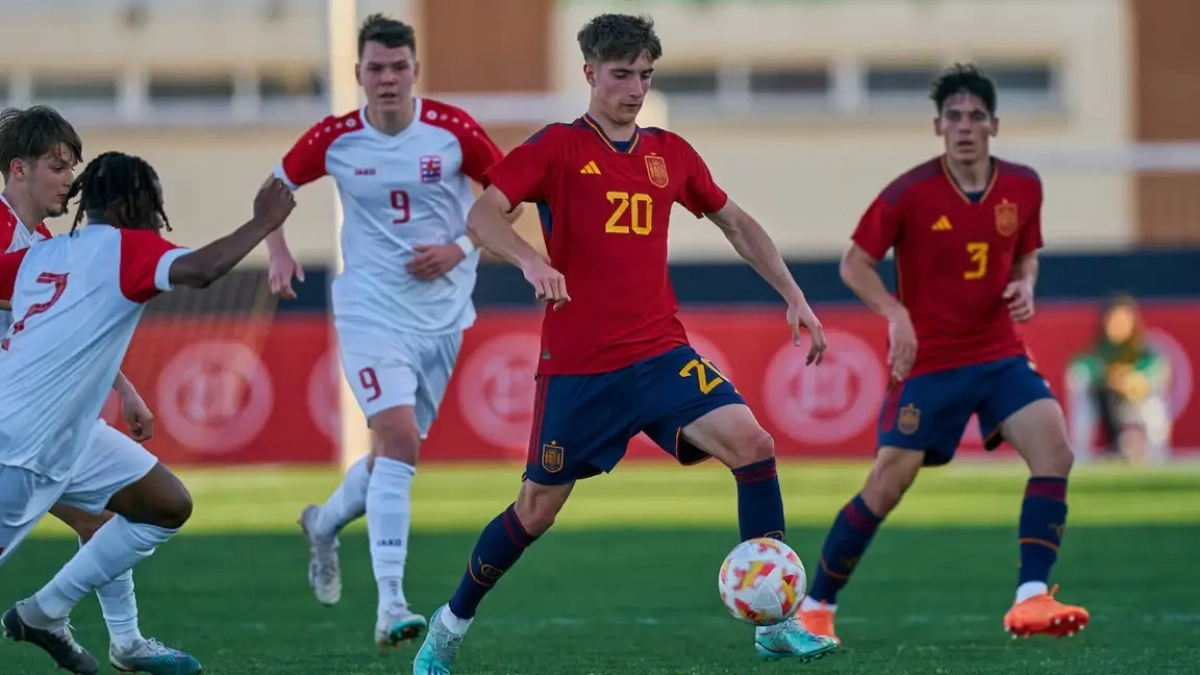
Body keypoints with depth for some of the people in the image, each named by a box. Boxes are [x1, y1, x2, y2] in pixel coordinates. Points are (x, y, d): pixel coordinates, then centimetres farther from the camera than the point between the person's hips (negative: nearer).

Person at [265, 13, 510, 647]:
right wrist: (279, 252, -3)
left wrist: (460, 249, -9)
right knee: (400, 440, -20)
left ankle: (324, 524, 44)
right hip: (371, 311, -2)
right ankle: (390, 606, -20)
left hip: (441, 313, 2)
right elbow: (274, 187, 12)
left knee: (395, 450, 11)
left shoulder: (451, 130, -7)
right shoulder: (336, 138, -5)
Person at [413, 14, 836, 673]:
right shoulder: (557, 147, -3)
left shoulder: (670, 153, 10)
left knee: (751, 444, -17)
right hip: (577, 365, -3)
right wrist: (531, 261, -33)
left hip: (661, 354, 3)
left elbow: (736, 224, 23)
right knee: (538, 508, 3)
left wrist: (793, 296, 16)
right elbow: (482, 214, -15)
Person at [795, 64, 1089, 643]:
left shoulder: (1022, 187, 1)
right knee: (888, 485, -5)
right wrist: (895, 313, -22)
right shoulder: (911, 193, -11)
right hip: (928, 359, -4)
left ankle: (1031, 599, -20)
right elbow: (854, 264, -6)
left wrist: (1025, 286, -5)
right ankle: (815, 606, 12)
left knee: (1054, 449, -19)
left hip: (999, 354, 4)